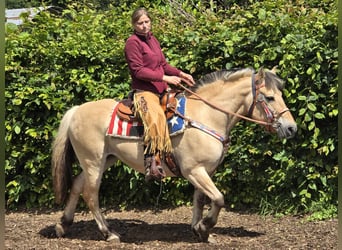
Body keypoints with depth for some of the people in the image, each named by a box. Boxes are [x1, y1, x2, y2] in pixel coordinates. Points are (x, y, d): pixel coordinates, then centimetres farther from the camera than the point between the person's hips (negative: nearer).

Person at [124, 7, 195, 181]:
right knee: (155, 118, -32)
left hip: (161, 89, 9)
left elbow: (163, 64, 22)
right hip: (144, 91, -9)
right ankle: (152, 166, -38)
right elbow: (138, 71, -15)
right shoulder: (133, 42, -8)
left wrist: (180, 74, 6)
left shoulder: (152, 39, 17)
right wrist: (165, 78, -19)